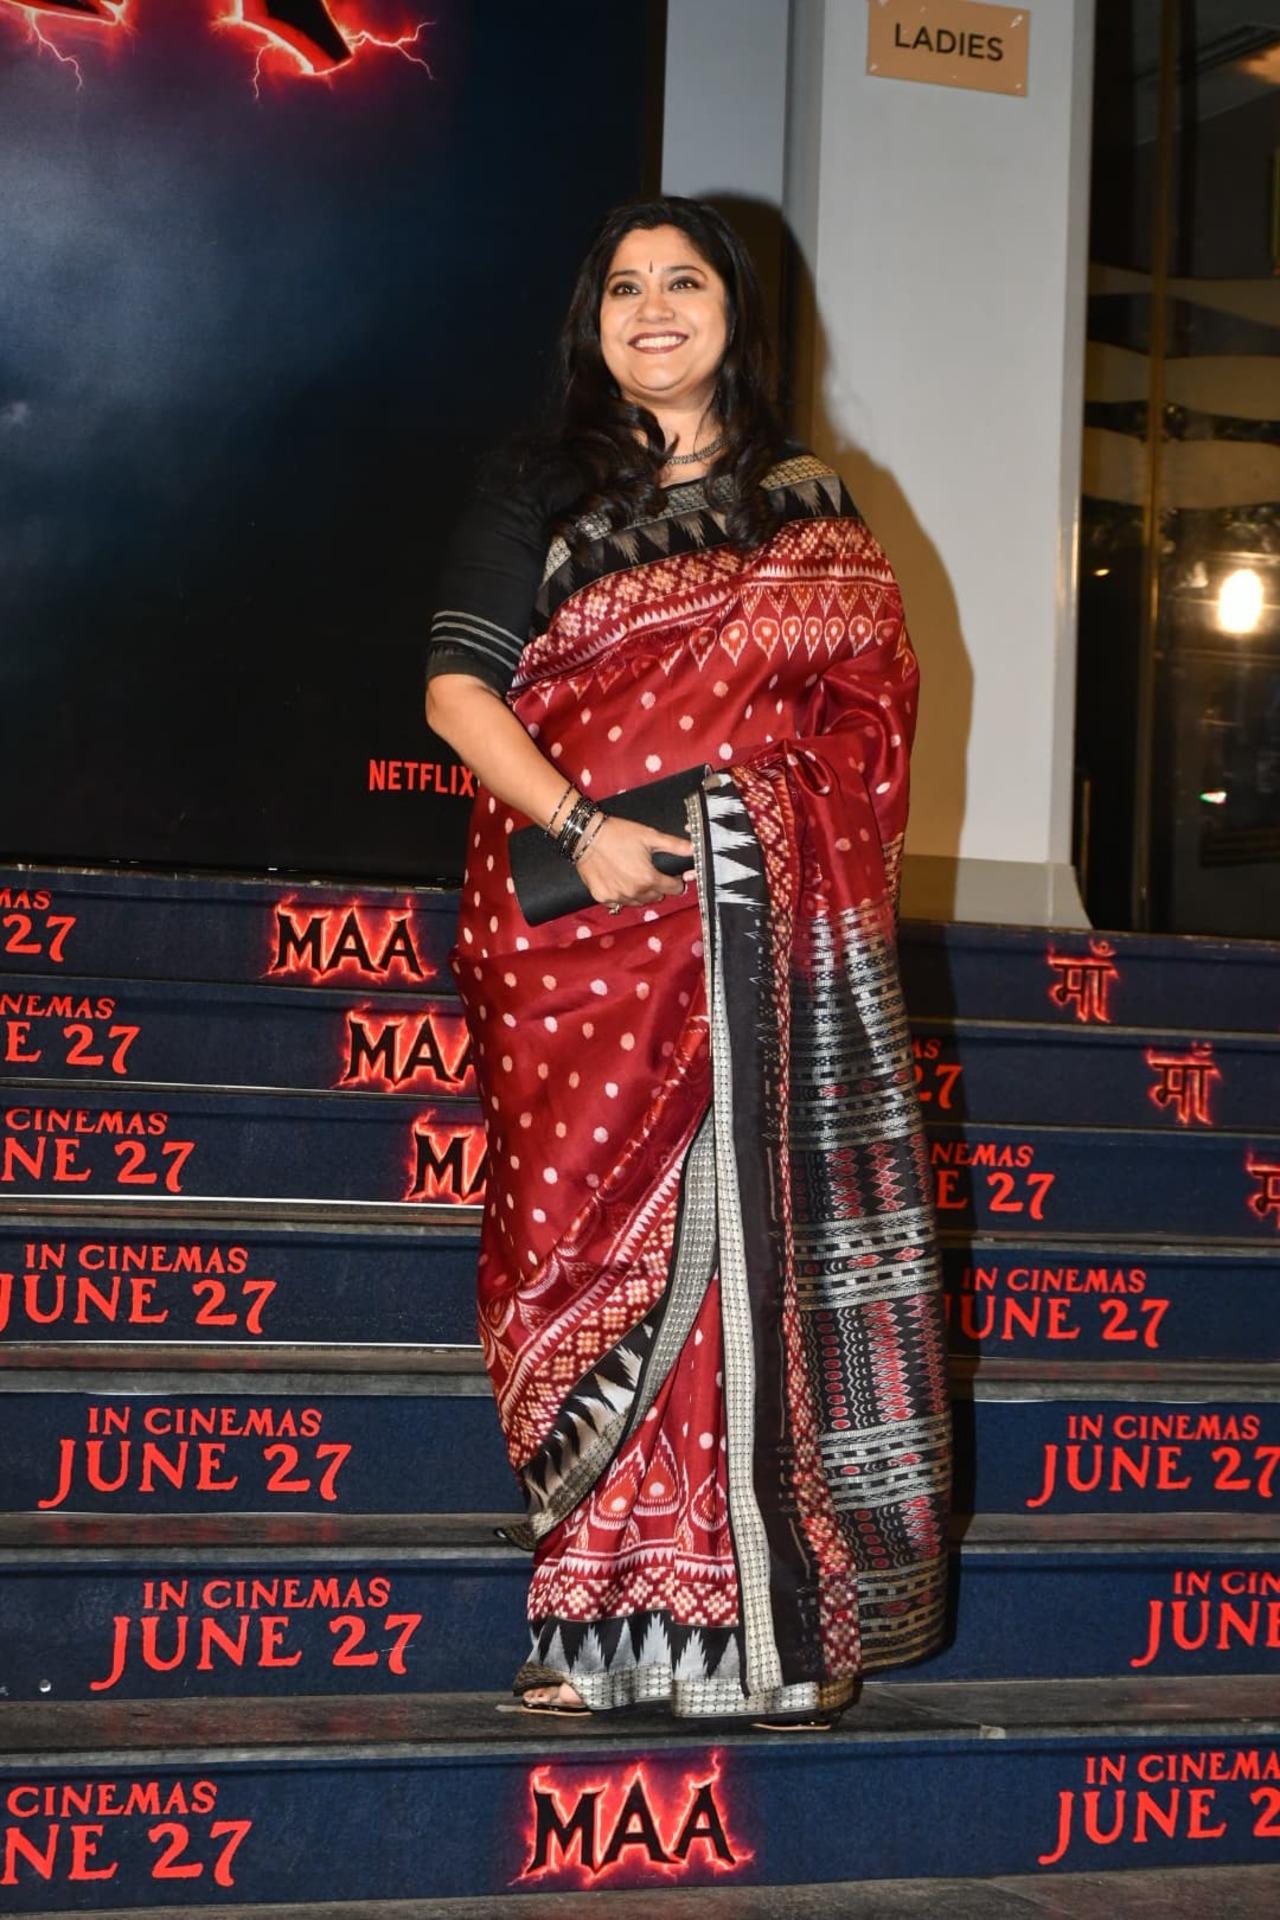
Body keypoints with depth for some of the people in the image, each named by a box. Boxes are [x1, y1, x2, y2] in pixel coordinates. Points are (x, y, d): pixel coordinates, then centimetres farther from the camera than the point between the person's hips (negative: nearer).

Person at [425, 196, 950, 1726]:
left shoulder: (809, 503, 17)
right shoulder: (542, 494, 10)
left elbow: (874, 695, 15)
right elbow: (459, 687, 1)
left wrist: (832, 878, -1)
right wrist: (581, 827, -15)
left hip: (779, 935, 2)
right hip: (598, 928, -1)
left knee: (778, 1243, -4)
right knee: (613, 1241, -5)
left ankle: (780, 1615, 1)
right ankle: (598, 1622, 0)